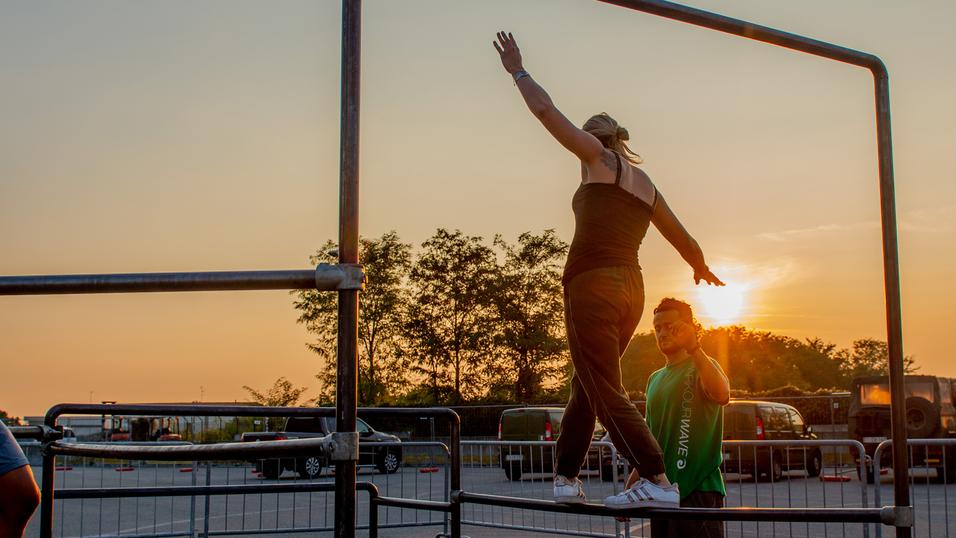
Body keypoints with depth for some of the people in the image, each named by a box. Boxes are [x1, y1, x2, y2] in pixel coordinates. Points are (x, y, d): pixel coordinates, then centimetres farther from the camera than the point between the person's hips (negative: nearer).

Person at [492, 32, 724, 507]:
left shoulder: (599, 157, 4)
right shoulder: (646, 185, 20)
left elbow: (545, 111, 3)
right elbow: (684, 240, 30)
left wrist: (517, 71, 17)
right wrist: (701, 269, 50)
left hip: (592, 286, -7)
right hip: (631, 290, 7)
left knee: (606, 394, -7)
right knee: (585, 388, 17)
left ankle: (659, 483, -13)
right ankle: (566, 477, 19)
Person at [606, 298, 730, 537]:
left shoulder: (700, 367, -2)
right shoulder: (655, 379, 19)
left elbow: (722, 395, -26)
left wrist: (694, 348, -34)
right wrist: (635, 476, 16)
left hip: (697, 489, -7)